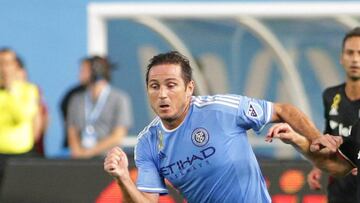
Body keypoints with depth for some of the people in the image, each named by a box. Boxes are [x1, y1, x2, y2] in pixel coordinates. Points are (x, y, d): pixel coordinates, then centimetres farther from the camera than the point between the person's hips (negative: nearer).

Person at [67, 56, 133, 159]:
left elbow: (117, 137, -4)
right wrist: (78, 151, -9)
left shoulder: (120, 99, 0)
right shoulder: (76, 100, 14)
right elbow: (72, 134, 12)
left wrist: (89, 152, -9)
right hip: (79, 160, 3)